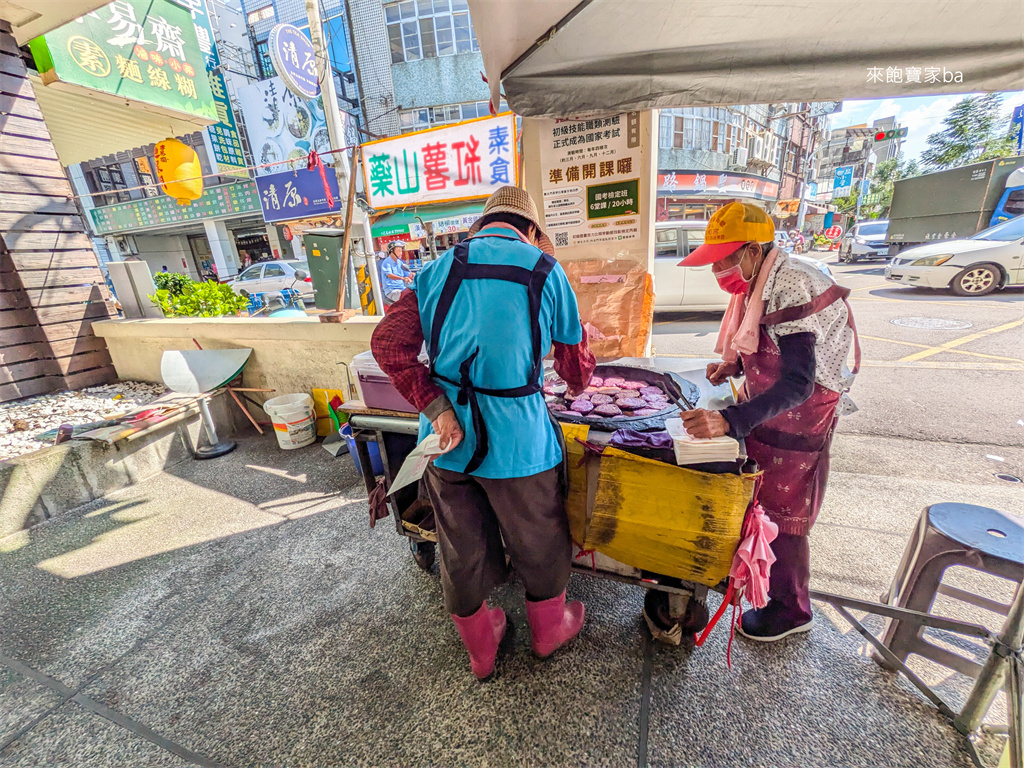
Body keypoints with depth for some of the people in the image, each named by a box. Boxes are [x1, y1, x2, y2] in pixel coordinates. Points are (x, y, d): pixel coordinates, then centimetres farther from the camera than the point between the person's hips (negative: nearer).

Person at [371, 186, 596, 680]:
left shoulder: (439, 269, 3)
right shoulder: (544, 270, -4)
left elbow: (387, 343, -8)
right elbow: (577, 373, 2)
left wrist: (435, 406, -10)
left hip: (447, 437, 4)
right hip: (516, 439, -3)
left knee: (461, 550, 22)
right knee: (538, 543, 23)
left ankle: (480, 648, 49)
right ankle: (549, 629, 52)